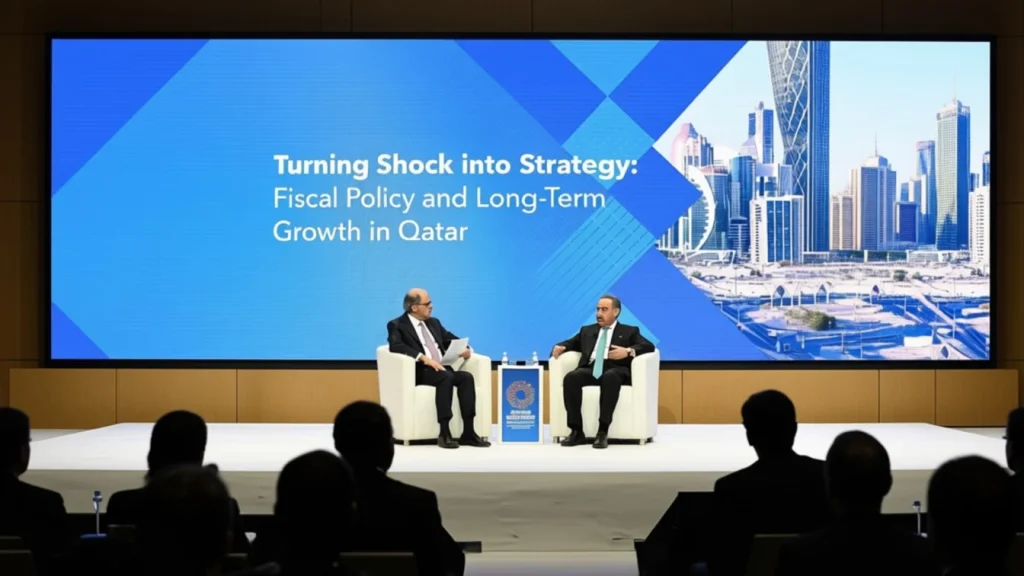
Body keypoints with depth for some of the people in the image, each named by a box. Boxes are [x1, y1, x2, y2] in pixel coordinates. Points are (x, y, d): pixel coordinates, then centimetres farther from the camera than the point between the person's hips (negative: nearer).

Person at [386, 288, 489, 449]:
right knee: (446, 377, -35)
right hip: (419, 371, -6)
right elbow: (395, 346, -17)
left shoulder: (433, 322, 23)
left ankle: (468, 433, -26)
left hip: (442, 369, 6)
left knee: (466, 377, -24)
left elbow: (451, 340, 24)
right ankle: (444, 433, -34)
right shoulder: (397, 325, 1)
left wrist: (465, 348, -1)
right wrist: (423, 358, -28)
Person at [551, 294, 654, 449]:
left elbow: (649, 346, 4)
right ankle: (577, 432, -29)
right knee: (571, 377, -31)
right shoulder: (587, 330, 31)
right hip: (590, 369, 3)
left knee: (610, 378, -40)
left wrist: (628, 351, -16)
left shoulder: (629, 331, 18)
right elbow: (570, 343, 27)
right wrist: (560, 347, 1)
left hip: (615, 369, -3)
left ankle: (602, 432, -40)